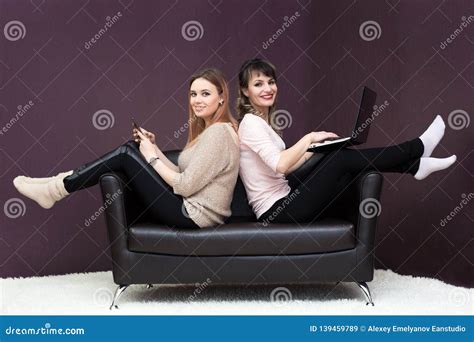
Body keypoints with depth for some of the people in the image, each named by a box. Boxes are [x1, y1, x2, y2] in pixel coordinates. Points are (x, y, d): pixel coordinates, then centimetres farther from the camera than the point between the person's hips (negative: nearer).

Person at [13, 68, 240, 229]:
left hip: (193, 215, -9)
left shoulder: (219, 133, -16)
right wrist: (153, 147, 3)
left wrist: (152, 158, -9)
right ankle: (61, 182, 6)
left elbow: (185, 185, -20)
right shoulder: (207, 130, 15)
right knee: (131, 147, 4)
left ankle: (54, 190, 1)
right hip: (187, 207, 9)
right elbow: (182, 175, 10)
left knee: (125, 156, -9)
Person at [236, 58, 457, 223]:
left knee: (347, 161, 1)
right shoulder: (251, 123, -14)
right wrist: (309, 138, -17)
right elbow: (280, 165, -27)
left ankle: (415, 165, 8)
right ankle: (418, 148, 2)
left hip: (282, 205, 9)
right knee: (341, 158, -12)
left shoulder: (262, 122, 16)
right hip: (275, 213, -9)